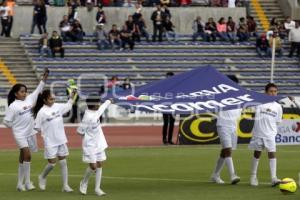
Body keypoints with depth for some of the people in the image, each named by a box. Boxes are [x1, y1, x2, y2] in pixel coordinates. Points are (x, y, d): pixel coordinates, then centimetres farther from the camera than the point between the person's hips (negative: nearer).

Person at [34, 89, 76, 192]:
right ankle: (42, 177, 27)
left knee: (63, 162, 5)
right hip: (50, 142, -5)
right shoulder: (42, 112, -14)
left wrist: (72, 96, 5)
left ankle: (65, 185, 8)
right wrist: (46, 132, -7)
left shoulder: (58, 107, 1)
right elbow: (37, 127, -8)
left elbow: (68, 106, 17)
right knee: (52, 163, -2)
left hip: (61, 140, 5)